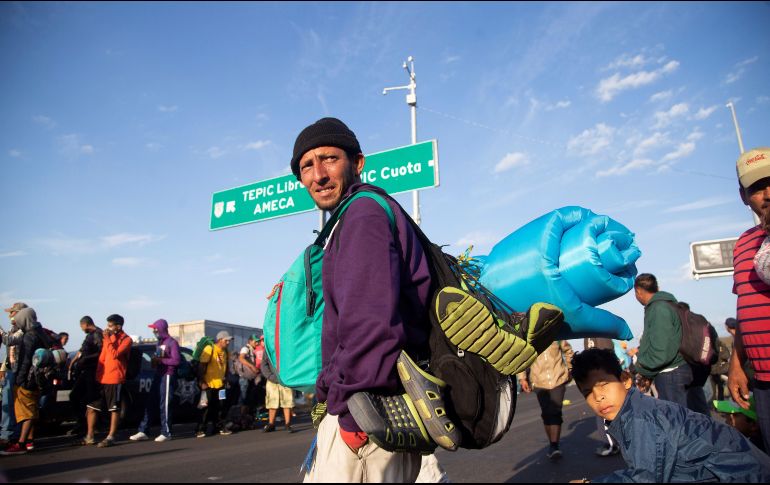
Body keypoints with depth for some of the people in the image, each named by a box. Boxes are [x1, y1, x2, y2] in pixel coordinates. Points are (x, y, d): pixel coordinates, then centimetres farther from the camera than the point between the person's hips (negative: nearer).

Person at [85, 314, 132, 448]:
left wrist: (108, 340, -17)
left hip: (115, 380, -8)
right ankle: (89, 436, 22)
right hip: (102, 379, 8)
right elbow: (102, 357, 18)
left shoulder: (126, 340, -7)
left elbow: (115, 354, -21)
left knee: (114, 409, 0)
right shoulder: (108, 337, 16)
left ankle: (111, 437, 5)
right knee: (92, 407, 11)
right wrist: (98, 375, 11)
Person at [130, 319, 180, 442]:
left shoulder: (172, 342, -10)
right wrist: (155, 361, 7)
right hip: (158, 375, 9)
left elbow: (176, 360, -18)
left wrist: (161, 360, -17)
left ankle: (166, 433, 4)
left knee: (165, 405, -4)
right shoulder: (160, 342, 18)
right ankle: (143, 432, 13)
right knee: (149, 403, 7)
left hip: (167, 376, -9)